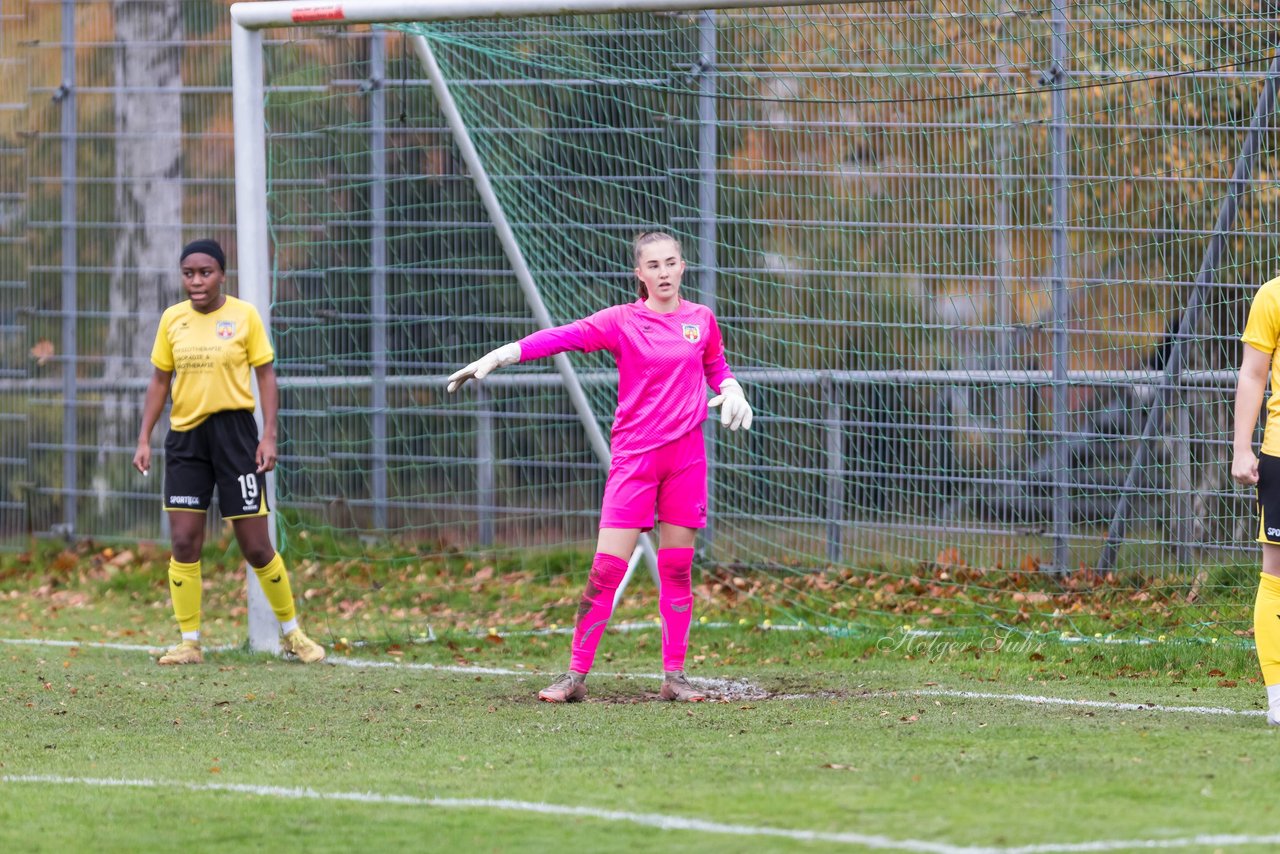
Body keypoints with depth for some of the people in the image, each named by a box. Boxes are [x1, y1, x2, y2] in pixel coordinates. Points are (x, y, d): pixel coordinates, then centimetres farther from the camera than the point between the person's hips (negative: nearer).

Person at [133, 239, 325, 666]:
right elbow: (159, 380, 11)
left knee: (256, 546, -1)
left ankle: (291, 632, 17)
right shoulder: (172, 319, 5)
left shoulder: (244, 315, -4)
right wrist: (144, 439, 5)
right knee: (183, 544, -2)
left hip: (234, 430, -3)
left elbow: (266, 375, -1)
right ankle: (189, 642, 6)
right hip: (185, 435, 3)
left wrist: (269, 436, -9)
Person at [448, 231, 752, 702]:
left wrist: (731, 390, 2)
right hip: (634, 454, -3)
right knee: (607, 567, -8)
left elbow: (716, 364, 24)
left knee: (677, 566, 5)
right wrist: (501, 355, -25)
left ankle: (674, 675, 12)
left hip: (686, 455, 3)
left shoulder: (701, 319, 6)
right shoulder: (623, 321, -3)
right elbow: (565, 335, -15)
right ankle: (575, 675, -3)